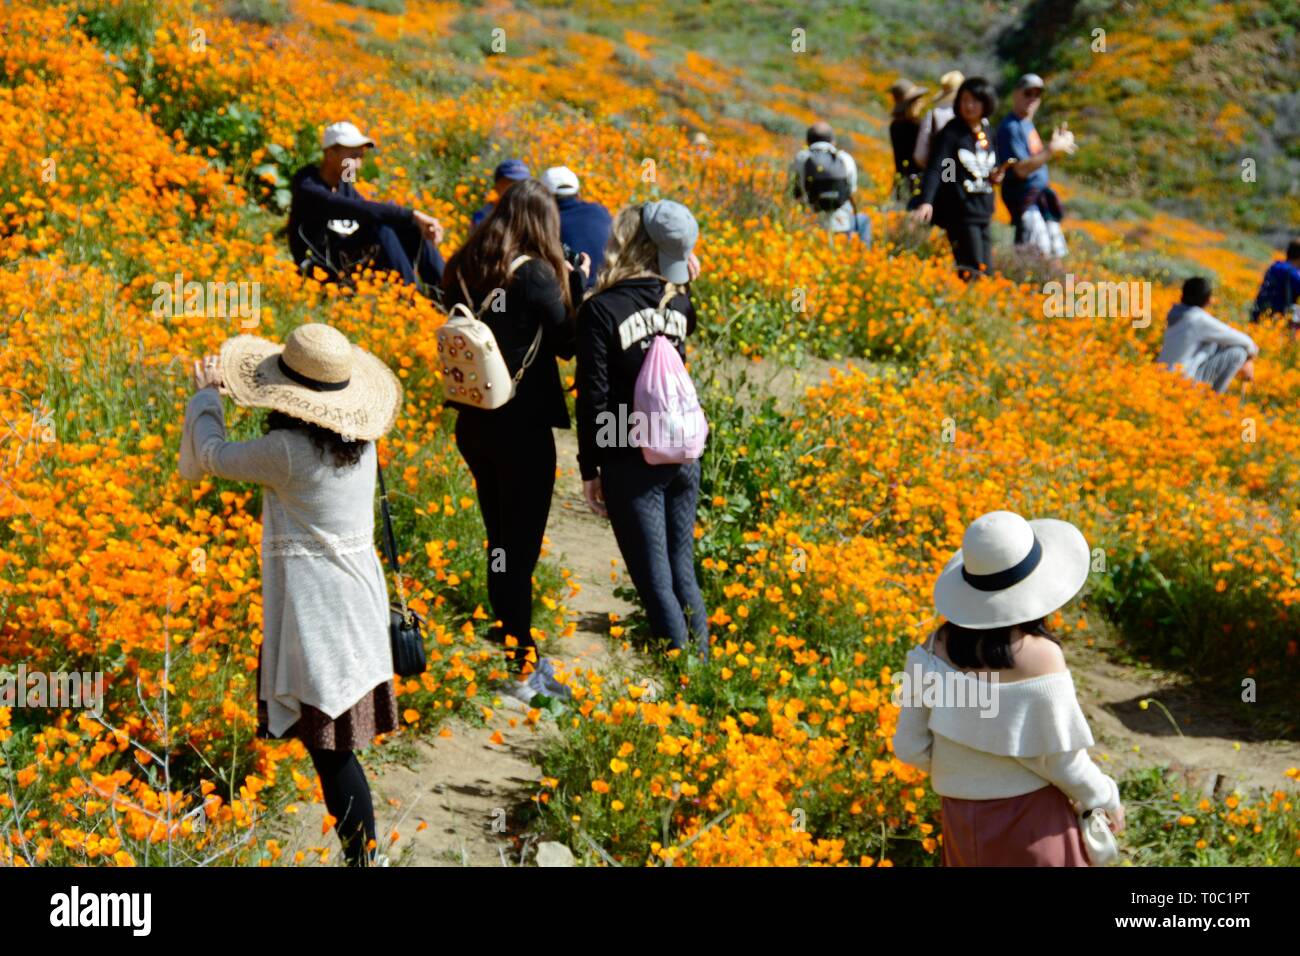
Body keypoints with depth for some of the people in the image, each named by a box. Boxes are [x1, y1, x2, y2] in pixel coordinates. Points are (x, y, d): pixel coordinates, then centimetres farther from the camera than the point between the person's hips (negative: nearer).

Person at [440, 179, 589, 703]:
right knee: (520, 546, 1)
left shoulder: (464, 270, 3)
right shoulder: (534, 274, -15)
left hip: (472, 421, 6)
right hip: (522, 427, -6)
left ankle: (507, 639, 33)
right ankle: (521, 668, 5)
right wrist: (577, 284, 3)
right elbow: (567, 343, -8)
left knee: (500, 541, 20)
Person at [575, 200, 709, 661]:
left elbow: (594, 398, -12)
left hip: (631, 465, -5)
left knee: (656, 583, 1)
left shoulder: (601, 310, -12)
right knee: (683, 574, 15)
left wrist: (589, 469, -4)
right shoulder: (679, 302, 3)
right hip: (683, 456, 5)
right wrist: (685, 282, 16)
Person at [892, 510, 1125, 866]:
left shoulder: (937, 646, -9)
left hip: (961, 818, 5)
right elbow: (1061, 760, -14)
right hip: (1030, 817, -5)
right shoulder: (1039, 656, -22)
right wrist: (1107, 800, 4)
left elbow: (912, 747, -3)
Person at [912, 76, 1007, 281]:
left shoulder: (985, 132, 12)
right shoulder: (951, 133, -9)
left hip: (983, 214, 7)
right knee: (973, 273, -12)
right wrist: (926, 202, -36)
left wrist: (995, 176, 1)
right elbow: (935, 169, -20)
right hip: (960, 212, -7)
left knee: (986, 273, 7)